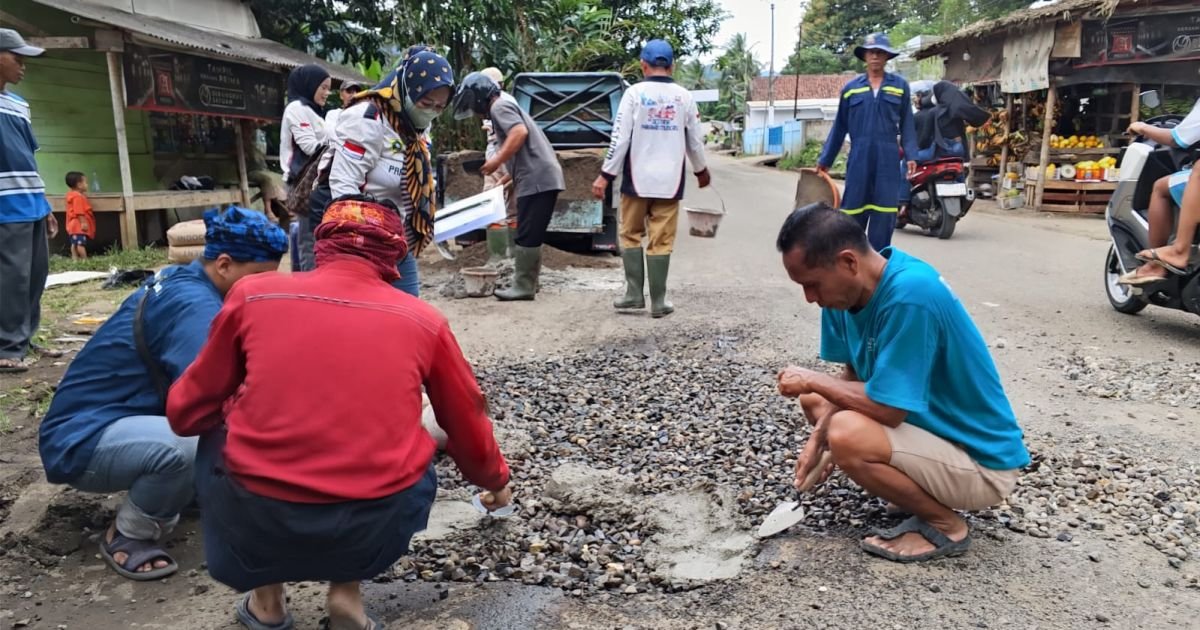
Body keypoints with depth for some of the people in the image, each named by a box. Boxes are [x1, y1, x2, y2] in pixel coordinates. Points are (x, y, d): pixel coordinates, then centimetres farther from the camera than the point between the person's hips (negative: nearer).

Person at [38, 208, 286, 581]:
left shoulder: (183, 282, 2)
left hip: (118, 418, 9)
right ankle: (127, 536, -7)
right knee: (196, 442, -36)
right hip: (81, 440, -9)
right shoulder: (193, 304, -26)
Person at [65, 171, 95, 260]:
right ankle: (84, 260, -12)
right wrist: (83, 222, -21)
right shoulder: (78, 196, -17)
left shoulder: (71, 194, 15)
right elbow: (79, 212, -21)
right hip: (79, 225, -11)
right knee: (81, 244, -11)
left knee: (74, 244, 10)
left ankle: (75, 259, 13)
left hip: (74, 225, 11)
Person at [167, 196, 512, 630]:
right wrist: (495, 481, 39)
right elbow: (467, 423, 20)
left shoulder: (252, 294, 4)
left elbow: (185, 414, 14)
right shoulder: (423, 320, 5)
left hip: (255, 525, 0)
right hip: (370, 531, 0)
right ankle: (348, 590, 15)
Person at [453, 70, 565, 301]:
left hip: (537, 179, -10)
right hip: (542, 177, 10)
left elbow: (520, 132, -21)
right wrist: (508, 175, 26)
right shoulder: (506, 105, 27)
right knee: (531, 236, 13)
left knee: (527, 236, -8)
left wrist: (497, 160, -17)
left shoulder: (499, 106, -4)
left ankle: (523, 287, -5)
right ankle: (527, 284, 18)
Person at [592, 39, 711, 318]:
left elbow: (620, 138, -9)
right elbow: (695, 141, 10)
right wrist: (701, 171, 28)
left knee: (631, 235, 13)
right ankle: (658, 301, 7)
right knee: (661, 241, 4)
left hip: (637, 180, -1)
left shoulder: (634, 93, -4)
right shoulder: (684, 97, 4)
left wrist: (605, 176, -3)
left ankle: (634, 294, 10)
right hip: (669, 181, 1)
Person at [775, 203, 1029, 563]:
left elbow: (888, 409, -29)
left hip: (984, 463, -9)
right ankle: (925, 489, 12)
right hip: (933, 425, 9)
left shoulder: (909, 296, -31)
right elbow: (854, 376, 5)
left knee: (846, 436, -30)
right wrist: (817, 438, -9)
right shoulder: (852, 286, -6)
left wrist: (812, 379, -15)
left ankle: (945, 526, -4)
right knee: (814, 400, 13)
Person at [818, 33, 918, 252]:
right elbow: (839, 127, 12)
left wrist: (911, 156, -3)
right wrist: (825, 160, 11)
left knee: (884, 212, 1)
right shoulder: (851, 88, 8)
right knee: (853, 211, 2)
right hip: (859, 158, 0)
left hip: (888, 158, 0)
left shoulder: (900, 86, 7)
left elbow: (907, 124, 7)